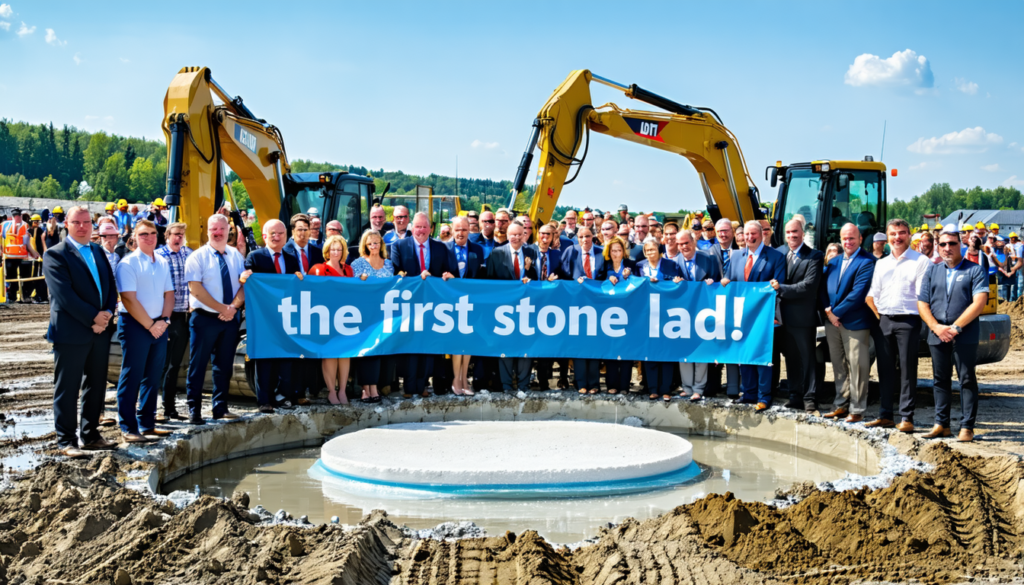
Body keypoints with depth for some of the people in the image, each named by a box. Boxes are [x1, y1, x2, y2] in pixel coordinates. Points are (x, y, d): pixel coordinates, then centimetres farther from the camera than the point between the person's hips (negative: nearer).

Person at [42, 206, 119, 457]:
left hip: (99, 331, 7)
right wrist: (92, 318, -16)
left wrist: (107, 313, -6)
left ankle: (91, 435, 22)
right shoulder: (55, 255, -6)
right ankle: (66, 441, 9)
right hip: (71, 332, -6)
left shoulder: (98, 252, 15)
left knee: (96, 386, 12)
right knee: (67, 388, 1)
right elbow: (65, 294, -16)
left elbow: (111, 287, 12)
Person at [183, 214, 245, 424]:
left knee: (225, 365, 10)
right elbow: (195, 288, -13)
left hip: (230, 319, 4)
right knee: (198, 366, 0)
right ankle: (194, 410, 7)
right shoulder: (197, 257, -5)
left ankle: (220, 408, 19)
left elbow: (244, 284, 5)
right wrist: (222, 308, -16)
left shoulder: (236, 256, 9)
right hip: (205, 318, -4)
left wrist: (233, 307, -12)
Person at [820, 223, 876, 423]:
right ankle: (841, 405, 22)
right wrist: (828, 310, -6)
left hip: (855, 323, -7)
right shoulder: (834, 262, 15)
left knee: (857, 367, -2)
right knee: (839, 367, 13)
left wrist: (836, 312, -12)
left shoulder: (866, 262, -8)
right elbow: (823, 288, 10)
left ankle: (857, 410, 5)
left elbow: (858, 293, -16)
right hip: (833, 322, 7)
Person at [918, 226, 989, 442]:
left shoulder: (975, 271, 1)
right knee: (940, 381, 9)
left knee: (967, 381, -2)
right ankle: (941, 424, 17)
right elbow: (922, 303, 8)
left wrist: (955, 327, -15)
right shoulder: (932, 271, 13)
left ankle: (967, 427, 2)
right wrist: (936, 327, -8)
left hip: (965, 337, -4)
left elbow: (979, 303, -10)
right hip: (937, 335, 4)